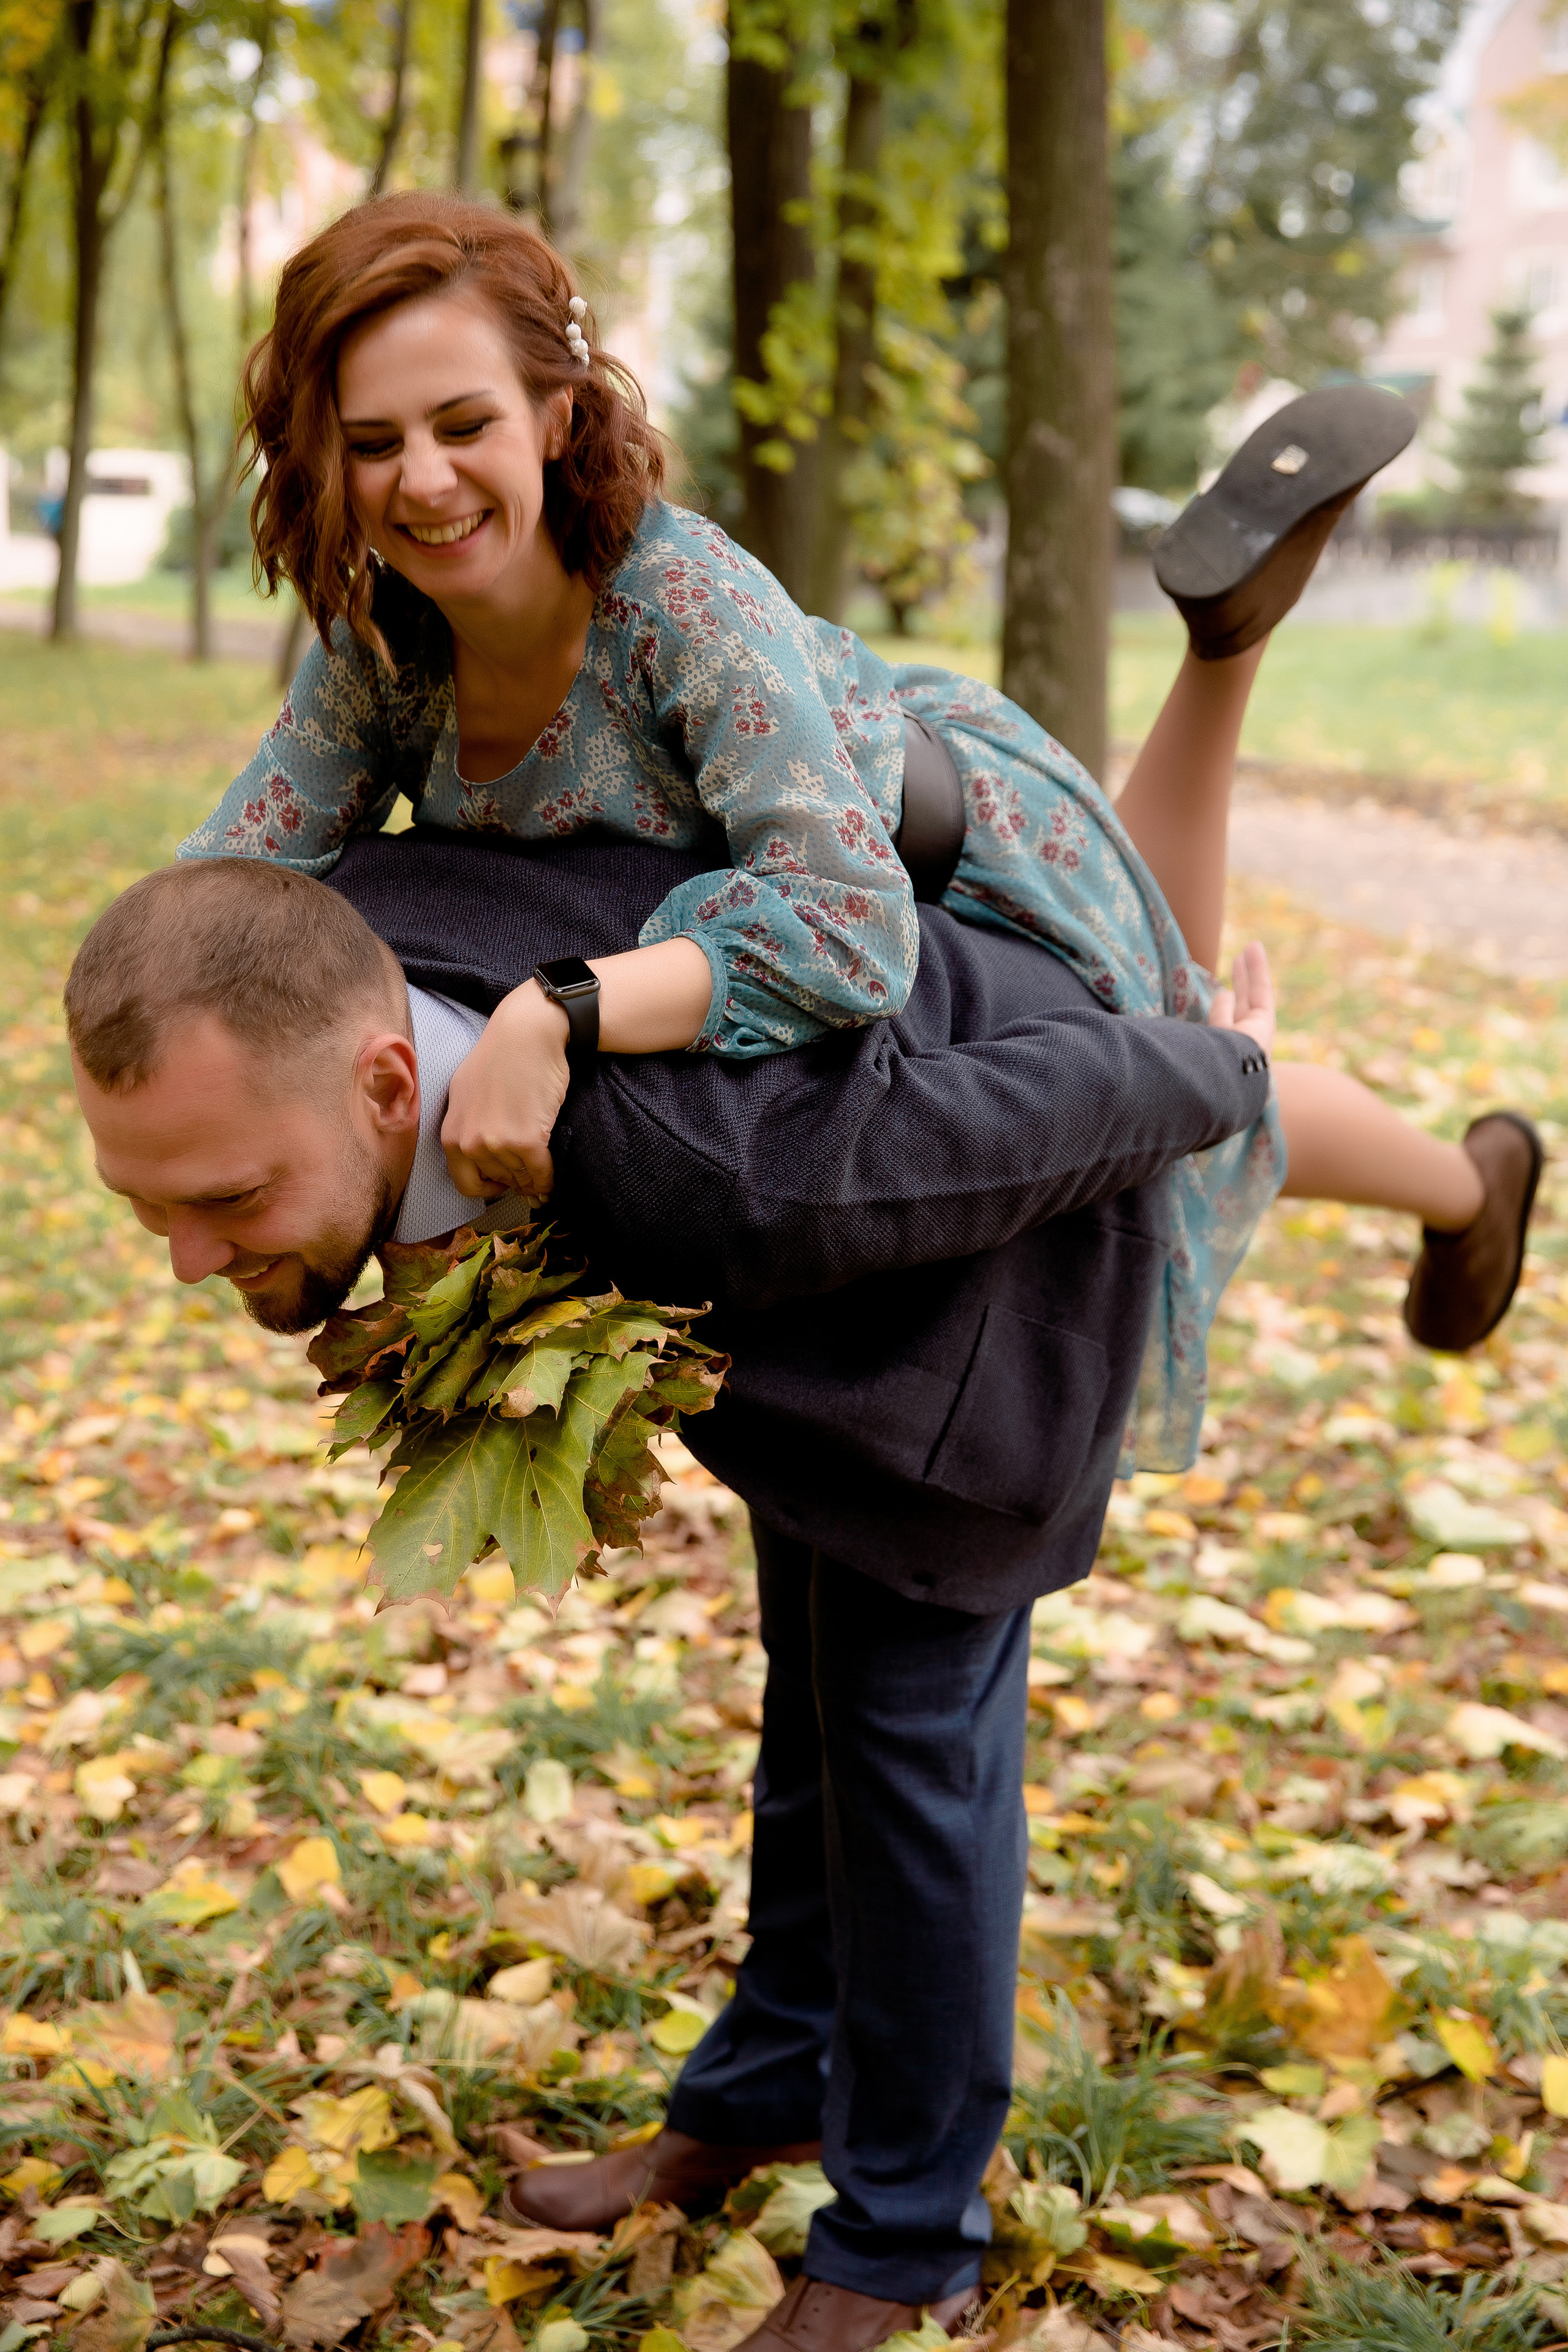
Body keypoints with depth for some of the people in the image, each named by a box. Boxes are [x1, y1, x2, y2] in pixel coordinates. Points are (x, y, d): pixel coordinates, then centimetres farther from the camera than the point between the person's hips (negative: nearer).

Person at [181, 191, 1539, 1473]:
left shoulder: (689, 605, -42)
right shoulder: (380, 648, -23)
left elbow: (848, 926, -52)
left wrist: (548, 1020, -64)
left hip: (961, 859, -6)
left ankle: (1470, 1182, 50)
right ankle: (1228, 636, 33)